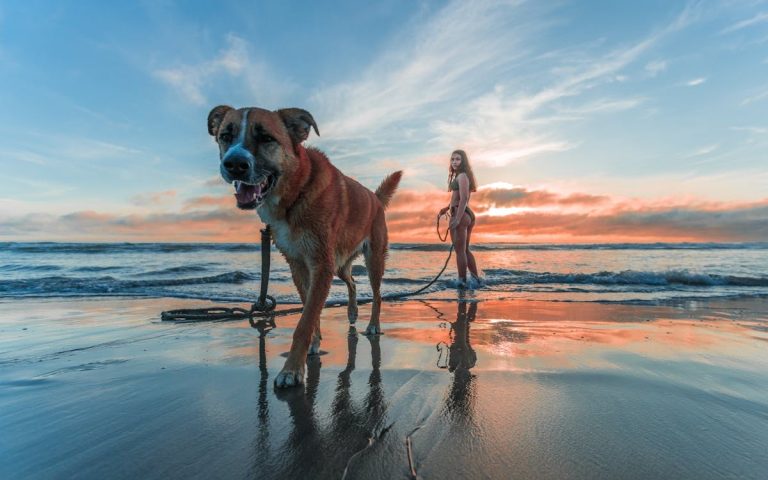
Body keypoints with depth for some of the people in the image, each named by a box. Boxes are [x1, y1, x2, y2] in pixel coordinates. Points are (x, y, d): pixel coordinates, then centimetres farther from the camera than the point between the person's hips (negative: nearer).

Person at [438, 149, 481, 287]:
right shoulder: (462, 176, 20)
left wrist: (457, 219, -25)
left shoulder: (462, 176, -10)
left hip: (460, 215, -10)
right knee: (465, 250, 18)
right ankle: (476, 278, 24)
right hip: (468, 214, 10)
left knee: (459, 250, -2)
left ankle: (462, 281, 4)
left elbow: (463, 199, -20)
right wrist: (446, 208, 20)